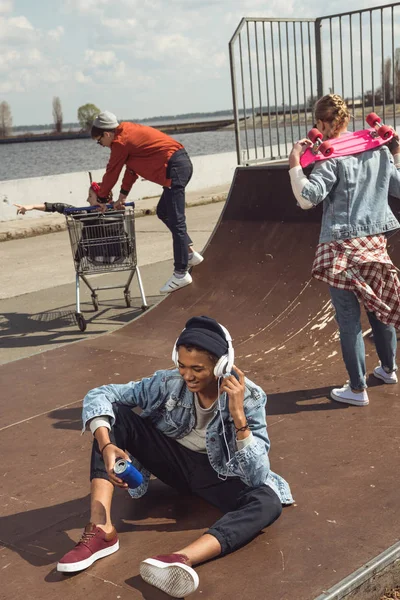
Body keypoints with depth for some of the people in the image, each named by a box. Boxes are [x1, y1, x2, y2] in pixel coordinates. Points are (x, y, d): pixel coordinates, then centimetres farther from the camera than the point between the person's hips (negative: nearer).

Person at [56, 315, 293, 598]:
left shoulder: (249, 398, -24)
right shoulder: (168, 383, -19)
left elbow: (257, 478, -29)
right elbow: (98, 395, -18)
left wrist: (239, 416, -40)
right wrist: (106, 446, -36)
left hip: (219, 474, -2)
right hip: (175, 459, 2)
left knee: (268, 502, -35)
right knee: (115, 414, -19)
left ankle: (181, 559, -59)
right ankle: (101, 530, -29)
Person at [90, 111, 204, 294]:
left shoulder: (120, 142, -8)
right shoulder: (128, 132, 20)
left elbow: (111, 173, 0)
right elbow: (131, 167, 25)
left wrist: (100, 198, 14)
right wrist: (123, 195, 25)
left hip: (174, 168, -10)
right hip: (182, 163, 10)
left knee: (176, 221, -9)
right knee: (163, 212, 20)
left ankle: (181, 273, -7)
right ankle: (190, 253, 20)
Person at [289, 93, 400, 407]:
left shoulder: (331, 158, -15)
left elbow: (307, 199, -22)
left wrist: (294, 164, -17)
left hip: (342, 246, -7)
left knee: (349, 318, 1)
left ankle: (358, 389, 8)